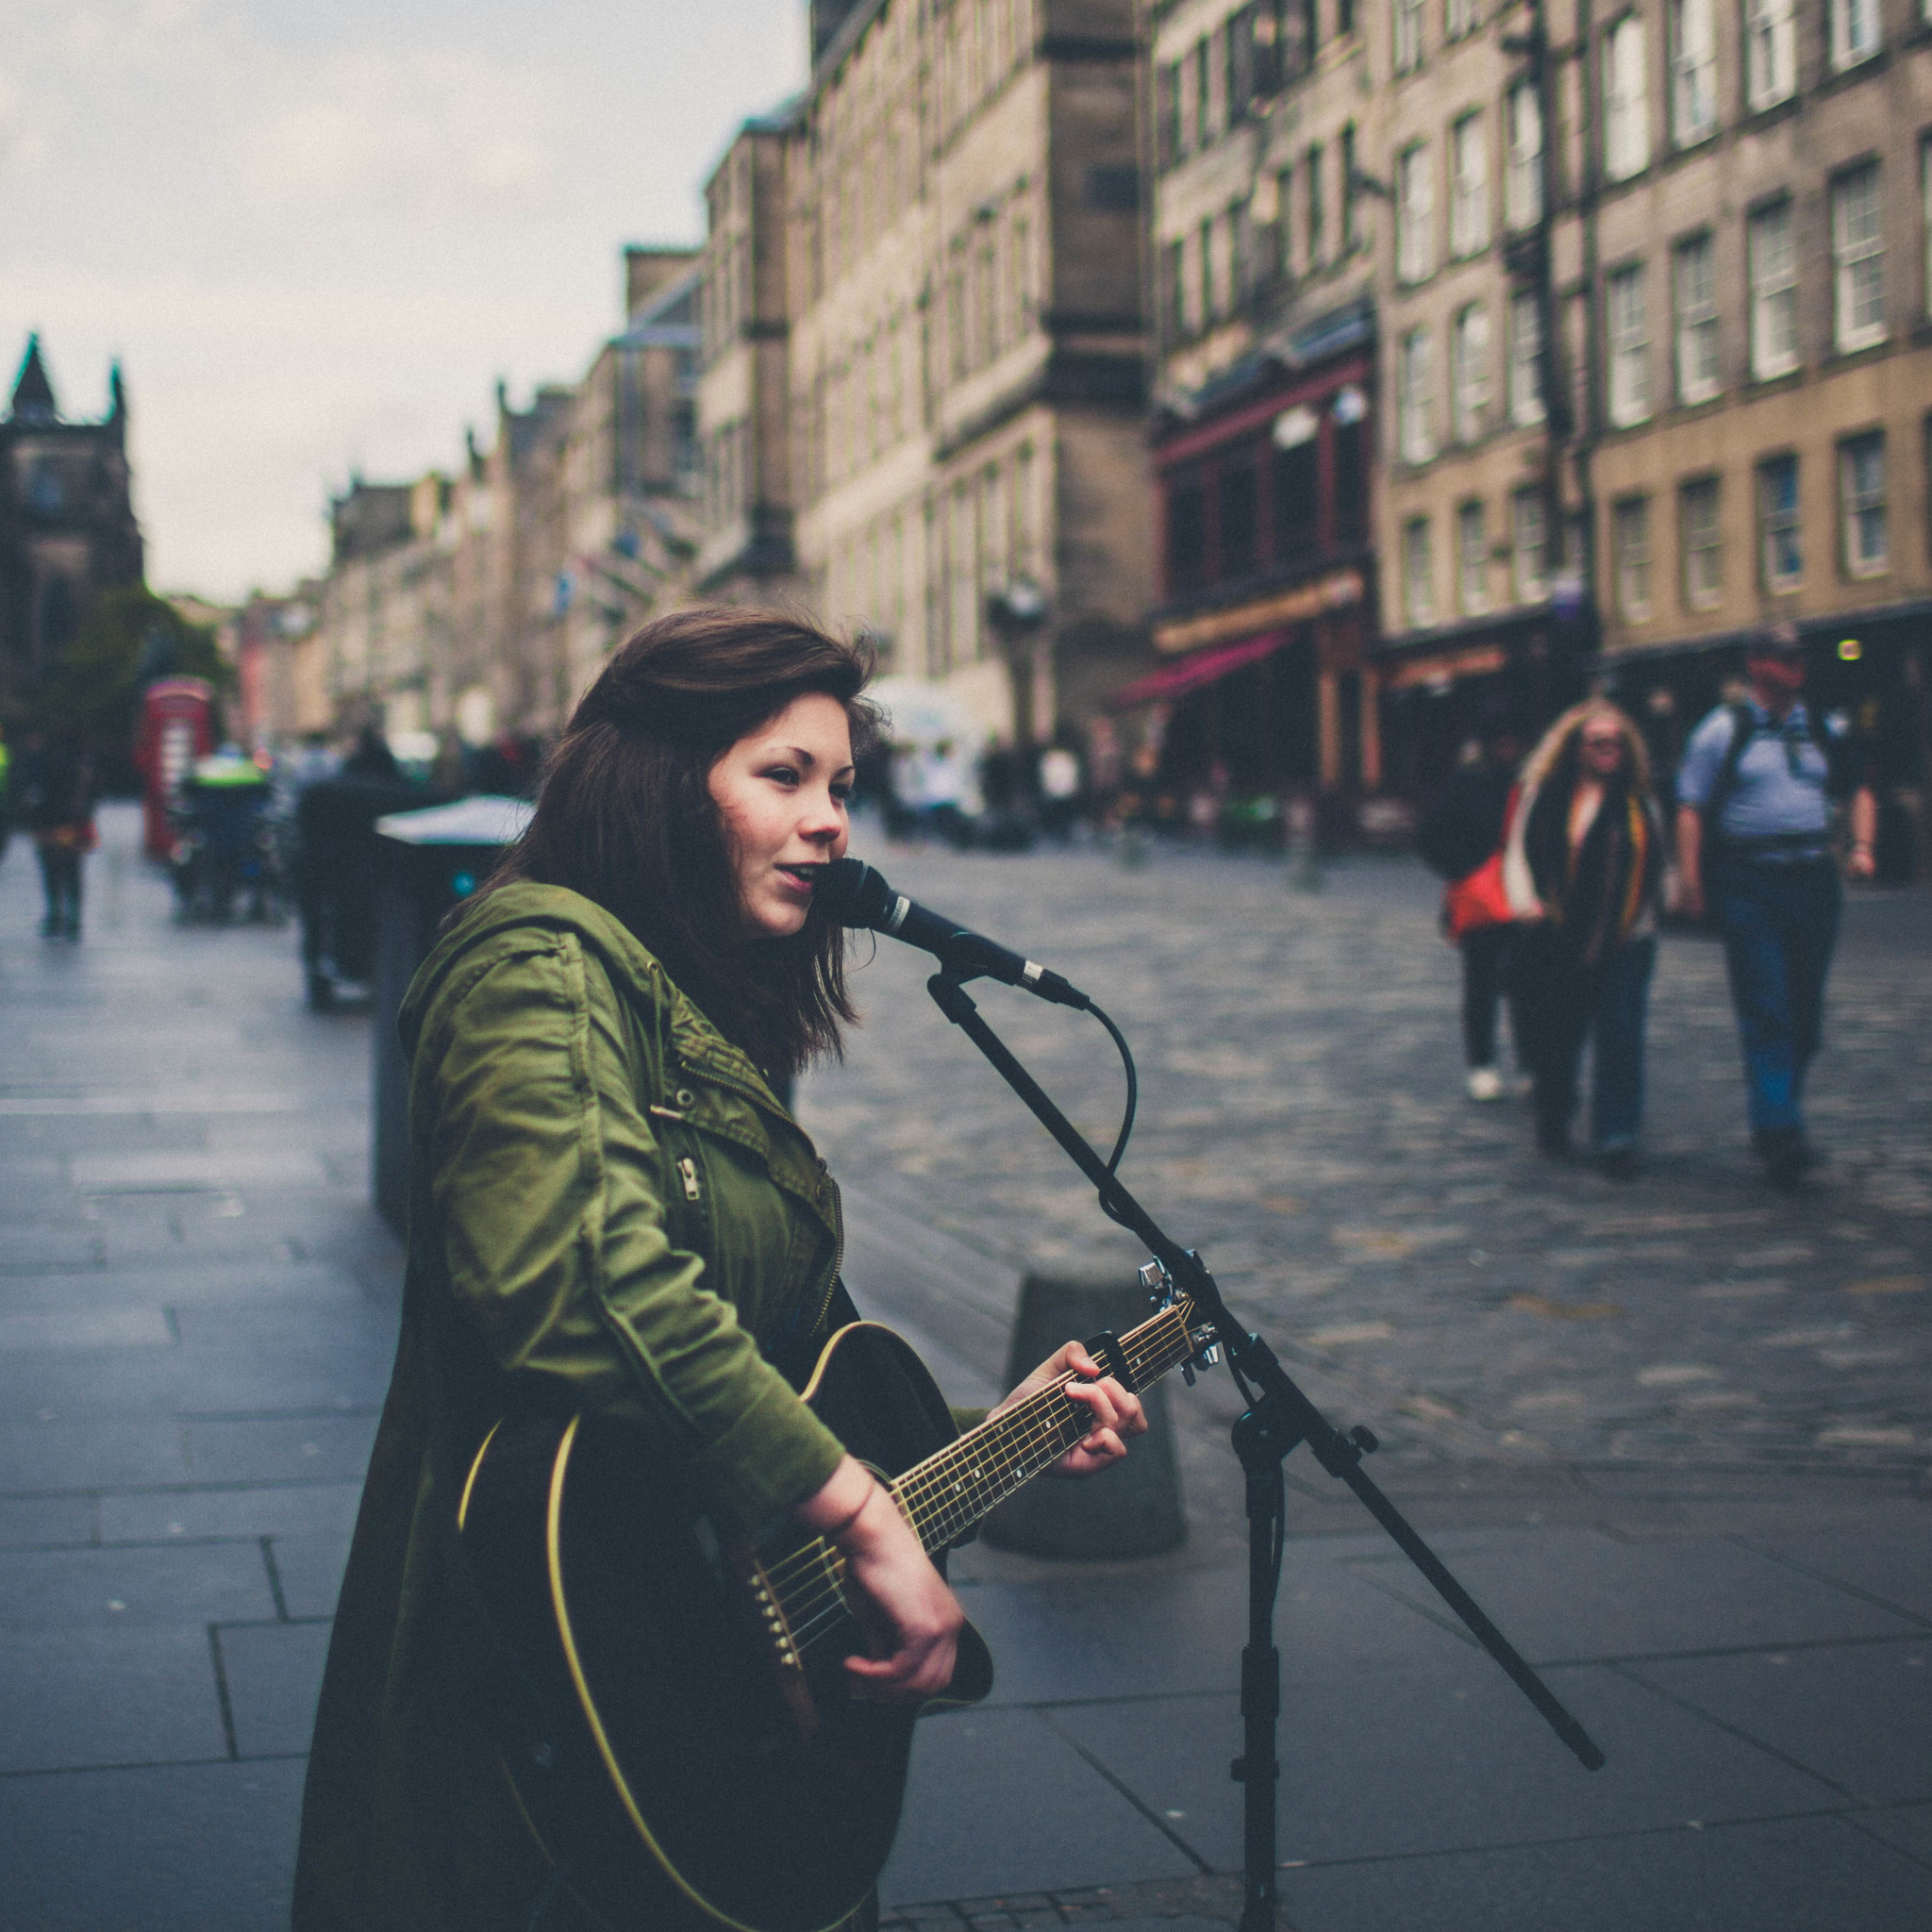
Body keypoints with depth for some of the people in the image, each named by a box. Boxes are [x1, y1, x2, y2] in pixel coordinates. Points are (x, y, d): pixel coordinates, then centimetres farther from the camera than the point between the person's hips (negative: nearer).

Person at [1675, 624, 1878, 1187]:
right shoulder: (1724, 729, 0)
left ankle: (1781, 1119, 24)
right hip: (1748, 882, -5)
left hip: (1813, 880, 5)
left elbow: (1859, 791, 24)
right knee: (1764, 1010, -9)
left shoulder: (1821, 731, 13)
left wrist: (1862, 847, 6)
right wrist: (1690, 881, -11)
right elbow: (1691, 808, -3)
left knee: (1806, 1008, 8)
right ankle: (1779, 1130, -9)